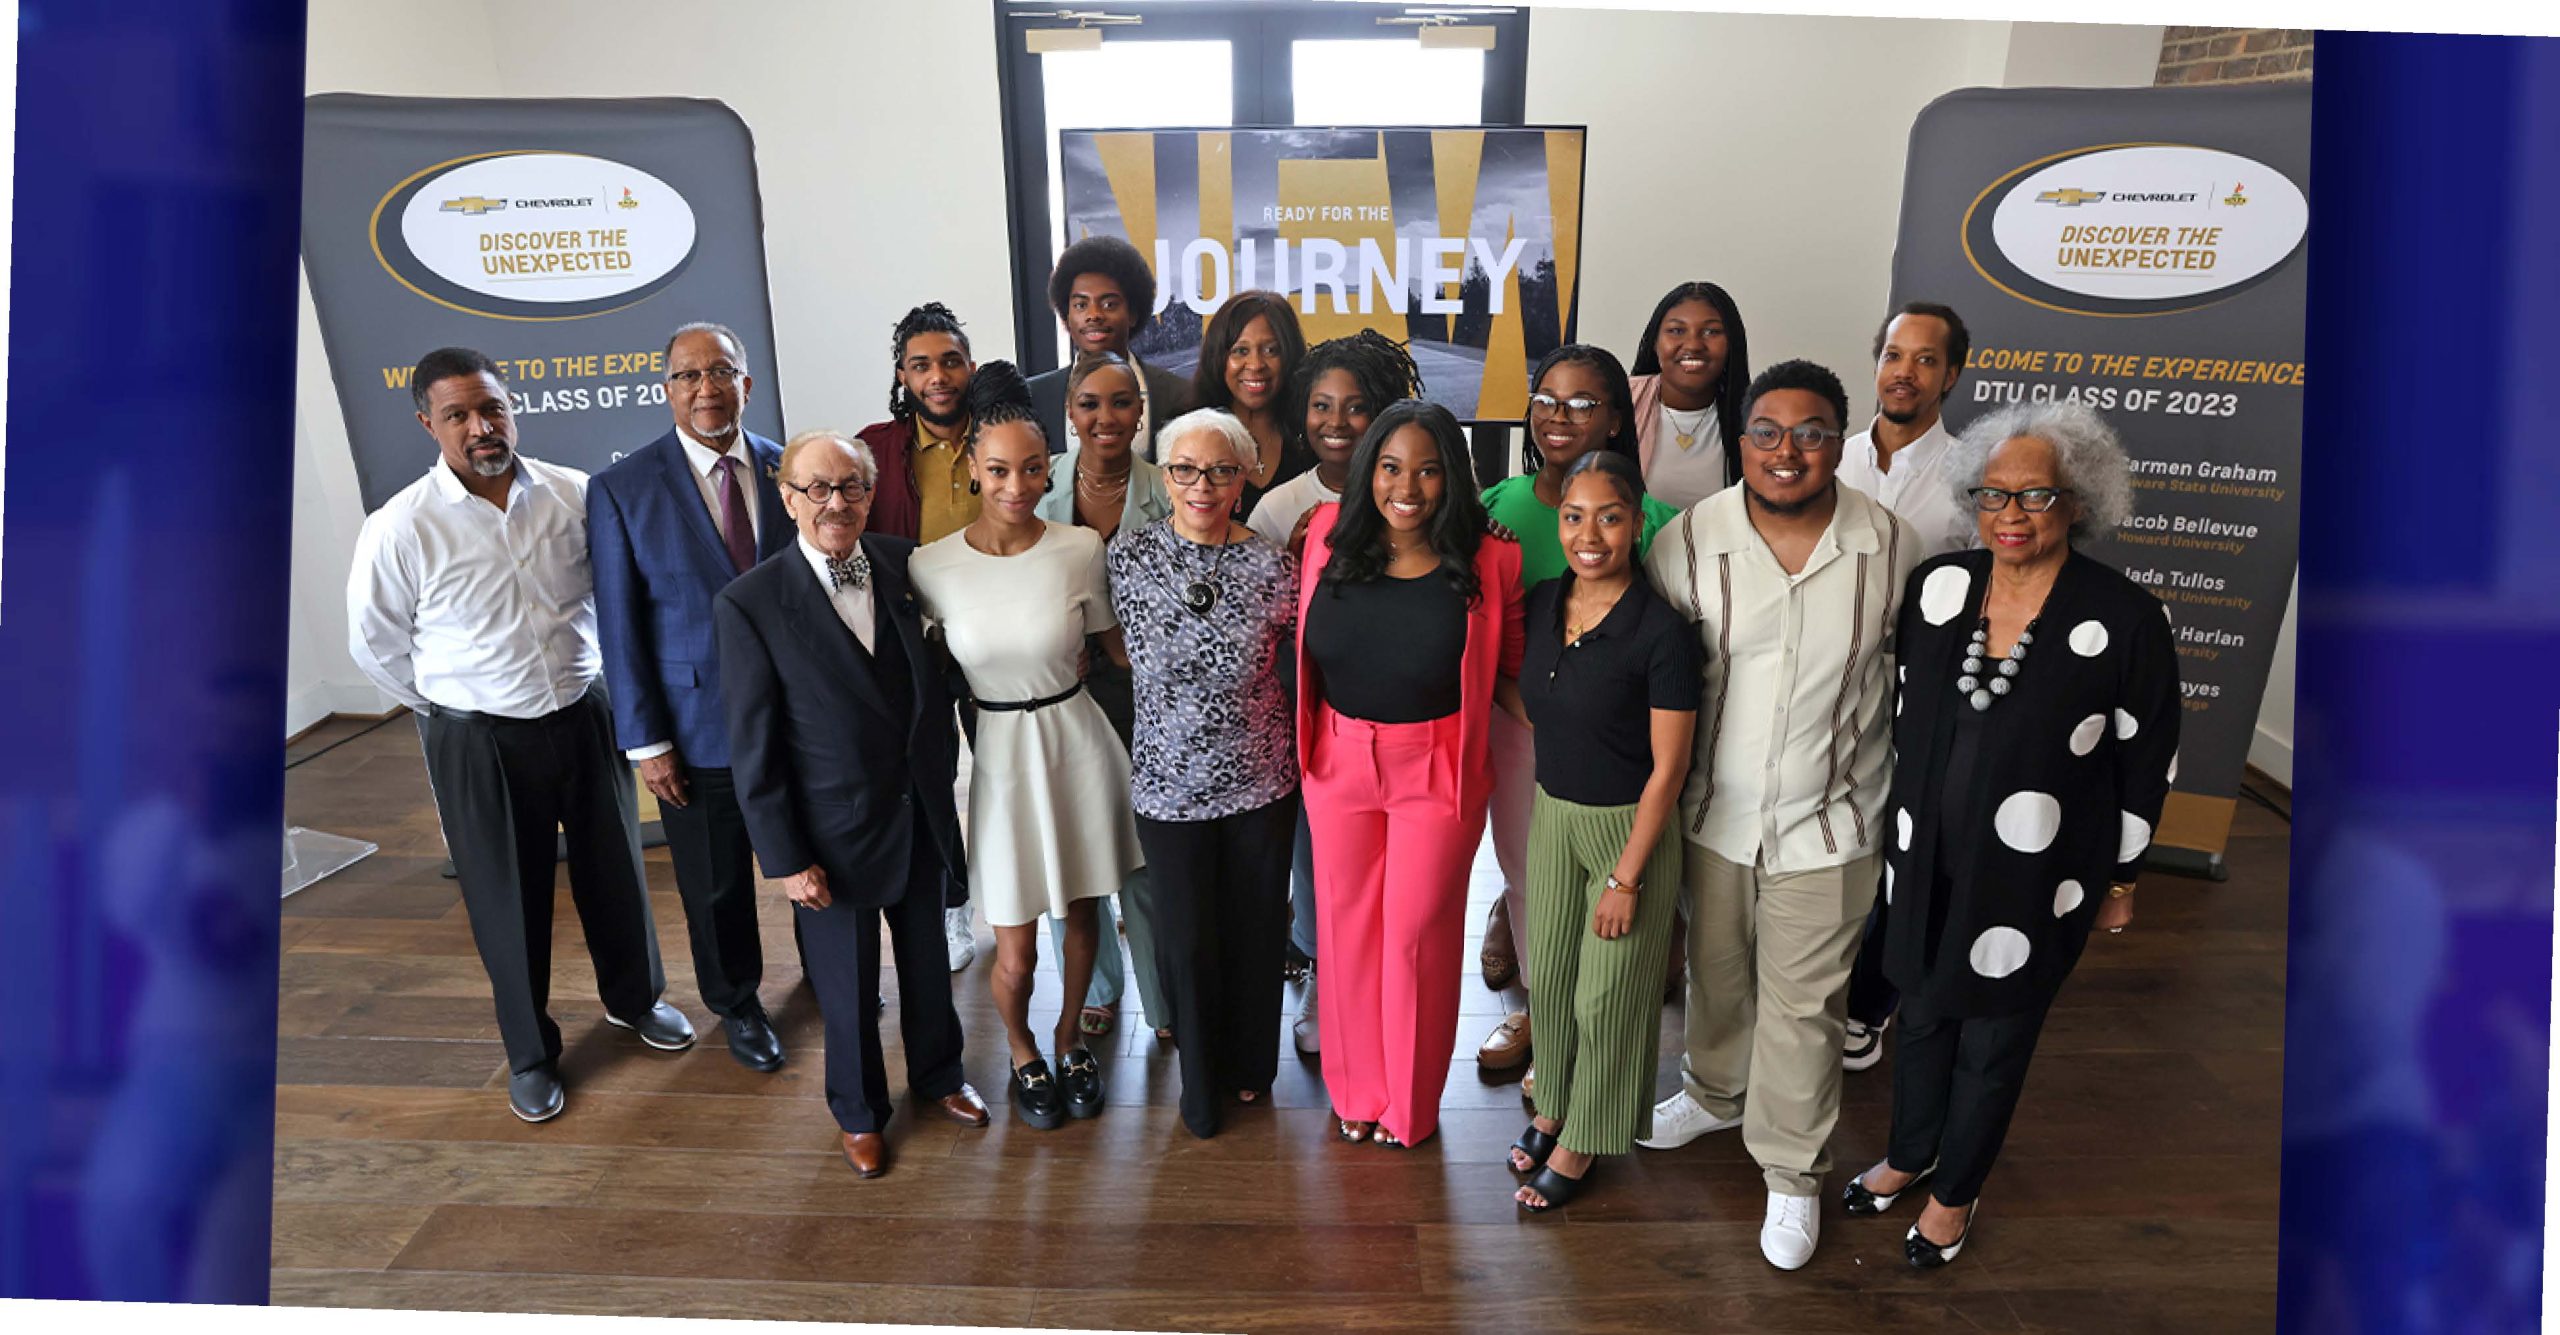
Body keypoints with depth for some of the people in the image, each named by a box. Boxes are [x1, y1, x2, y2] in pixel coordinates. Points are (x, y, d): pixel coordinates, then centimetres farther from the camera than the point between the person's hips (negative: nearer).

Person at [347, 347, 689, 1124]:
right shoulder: (400, 529, -16)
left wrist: (583, 682, 11)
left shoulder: (575, 495, -9)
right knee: (507, 900, 11)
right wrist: (451, 709, 5)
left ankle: (633, 997, 45)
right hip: (479, 741, -2)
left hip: (585, 716, 3)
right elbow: (374, 643, -1)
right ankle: (529, 1053, 33)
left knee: (614, 868, 18)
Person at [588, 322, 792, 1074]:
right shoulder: (622, 489, -10)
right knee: (716, 886, 14)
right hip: (698, 727, -2)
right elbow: (620, 626, -7)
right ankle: (736, 1005, 39)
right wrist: (645, 741, -9)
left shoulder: (788, 470, -3)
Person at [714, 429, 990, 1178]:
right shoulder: (750, 604, -17)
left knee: (928, 960, 23)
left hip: (921, 814, 4)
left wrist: (944, 777, 5)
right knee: (848, 985, 15)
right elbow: (754, 747, -13)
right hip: (835, 834, -4)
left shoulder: (903, 564, -5)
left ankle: (937, 1075, 48)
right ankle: (859, 1112, 40)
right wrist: (785, 858, -12)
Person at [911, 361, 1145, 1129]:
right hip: (996, 756, -1)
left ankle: (1070, 1041, 46)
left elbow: (1117, 646, 4)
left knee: (1080, 914, 18)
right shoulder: (932, 567, -10)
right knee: (1016, 954, 4)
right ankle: (1023, 1055, 37)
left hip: (1075, 744, 1)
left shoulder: (1080, 549, -9)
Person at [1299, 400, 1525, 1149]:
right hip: (1339, 761, 3)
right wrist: (1305, 740, 4)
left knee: (1417, 933, 11)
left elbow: (1506, 669, -1)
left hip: (1438, 770, -2)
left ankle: (1411, 1103, 33)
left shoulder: (1488, 562, -13)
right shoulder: (1329, 535, -7)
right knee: (1347, 926, 16)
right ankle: (1357, 1089, 38)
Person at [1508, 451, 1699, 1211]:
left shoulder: (1662, 633, -21)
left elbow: (1667, 768, -17)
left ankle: (1583, 1140, 28)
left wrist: (1625, 878, -15)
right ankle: (1554, 1108, 40)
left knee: (1606, 996, 9)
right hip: (1552, 814, 5)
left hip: (1628, 826, -5)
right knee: (1548, 977, 17)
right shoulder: (1541, 606, -4)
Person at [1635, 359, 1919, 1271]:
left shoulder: (1891, 548, -13)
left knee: (1803, 1003, 8)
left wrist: (1900, 786, 8)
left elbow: (1910, 673, 3)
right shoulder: (1690, 541, -12)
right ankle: (1715, 1093, 50)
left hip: (1827, 823, -2)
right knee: (1716, 974, 22)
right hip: (1714, 812, 2)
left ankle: (1792, 1171, 27)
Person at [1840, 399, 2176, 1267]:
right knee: (1922, 1015, 22)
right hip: (1927, 861, 4)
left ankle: (1956, 1193, 38)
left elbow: (2148, 763, -7)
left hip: (2033, 883, -3)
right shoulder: (1937, 587, -5)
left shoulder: (2125, 620, -17)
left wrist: (2120, 880, 0)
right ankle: (1908, 1154, 47)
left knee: (1994, 1043, 14)